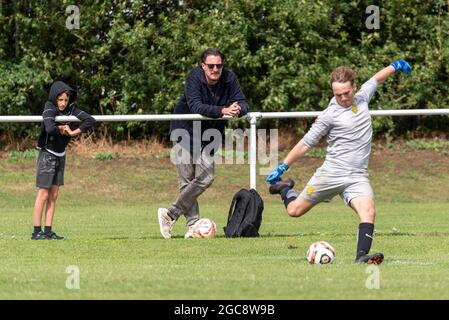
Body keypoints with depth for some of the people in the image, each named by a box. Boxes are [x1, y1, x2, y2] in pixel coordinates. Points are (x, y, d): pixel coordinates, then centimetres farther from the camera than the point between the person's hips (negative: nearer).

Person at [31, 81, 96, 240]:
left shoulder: (71, 109, -2)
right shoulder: (49, 108, -17)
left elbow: (90, 120, -7)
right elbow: (50, 128, -34)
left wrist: (74, 132, -16)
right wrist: (63, 129, -16)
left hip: (60, 155, 6)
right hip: (47, 154, -6)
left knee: (54, 195, 6)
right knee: (43, 194, -6)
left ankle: (48, 231, 8)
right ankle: (37, 231, -4)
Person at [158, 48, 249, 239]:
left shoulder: (229, 78, -9)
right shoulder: (194, 78, -20)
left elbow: (243, 103, -13)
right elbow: (195, 106, -33)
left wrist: (238, 110, -38)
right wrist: (222, 111, -45)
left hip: (211, 134, 4)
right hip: (185, 130, -4)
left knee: (206, 178, -5)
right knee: (187, 180, -7)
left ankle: (170, 214, 3)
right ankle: (193, 225, 0)